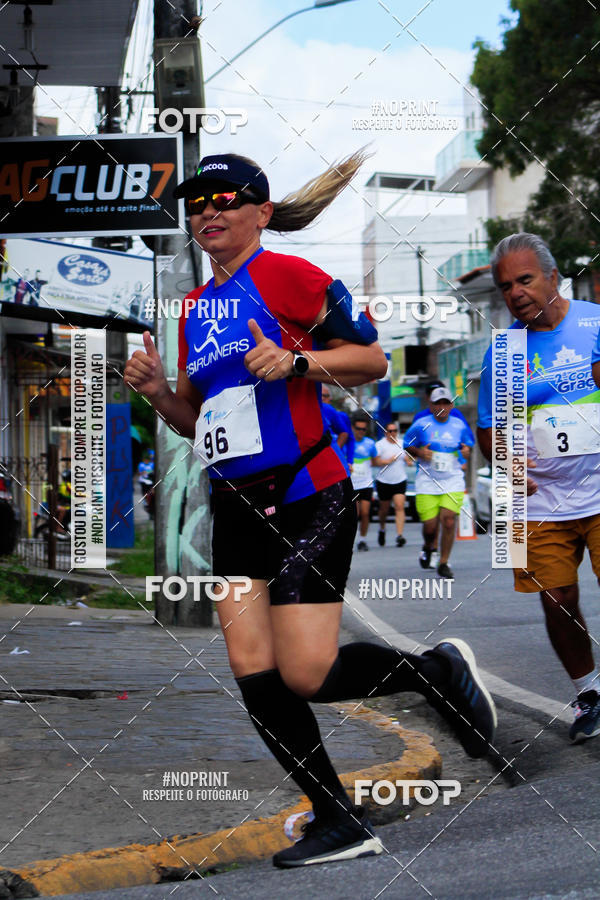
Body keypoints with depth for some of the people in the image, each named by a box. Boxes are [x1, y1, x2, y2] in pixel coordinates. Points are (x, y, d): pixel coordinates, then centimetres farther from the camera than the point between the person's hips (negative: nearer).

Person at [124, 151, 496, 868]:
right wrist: (155, 390, 2)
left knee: (306, 675, -12)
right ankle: (341, 823, 10)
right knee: (255, 674, -2)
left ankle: (438, 670, 14)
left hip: (308, 499, -7)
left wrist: (296, 360, -21)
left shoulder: (285, 275, -5)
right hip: (235, 508, 7)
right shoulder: (195, 308, 16)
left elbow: (372, 358, -6)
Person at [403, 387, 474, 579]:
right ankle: (427, 548, 33)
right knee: (430, 525, -3)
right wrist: (419, 452, -14)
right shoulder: (421, 425, -1)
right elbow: (407, 446, 7)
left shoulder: (460, 426, 4)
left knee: (449, 519, -14)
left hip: (453, 482, 1)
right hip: (427, 482, -1)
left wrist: (466, 451, -5)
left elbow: (468, 444, 19)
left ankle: (443, 563, 0)